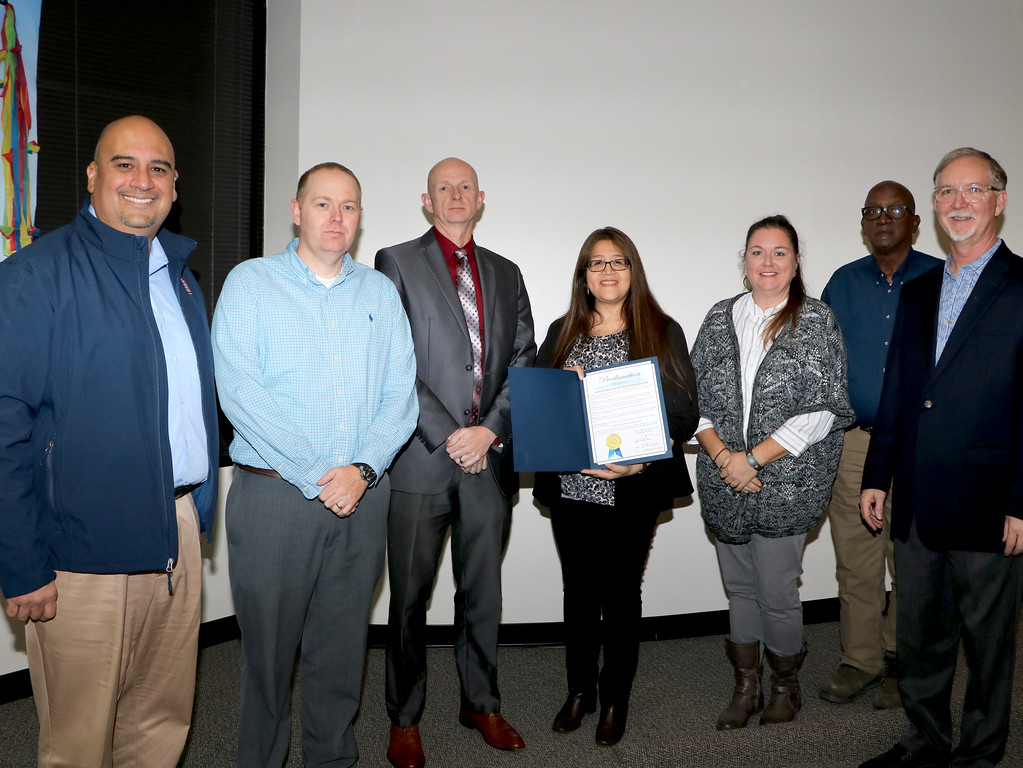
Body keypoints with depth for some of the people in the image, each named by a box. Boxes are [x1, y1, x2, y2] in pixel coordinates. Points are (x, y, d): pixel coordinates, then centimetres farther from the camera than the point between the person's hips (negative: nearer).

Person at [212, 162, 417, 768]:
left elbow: (401, 393, 4)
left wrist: (362, 470, -12)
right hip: (273, 494, -2)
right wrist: (316, 477, -15)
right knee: (268, 645, 7)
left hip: (363, 495, 3)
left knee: (343, 648, 12)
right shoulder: (250, 282, 1)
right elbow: (240, 391, -10)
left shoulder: (381, 292, 11)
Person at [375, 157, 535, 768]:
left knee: (484, 592, 13)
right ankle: (405, 718, 22)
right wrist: (448, 435, -13)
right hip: (422, 458, -3)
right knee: (410, 597, 6)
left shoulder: (506, 274, 15)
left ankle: (482, 704, 30)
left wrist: (490, 430, -6)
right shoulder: (396, 263, 2)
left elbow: (523, 361, 9)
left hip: (491, 457, 4)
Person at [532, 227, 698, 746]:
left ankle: (615, 701, 26)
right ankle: (579, 691, 31)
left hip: (632, 494, -2)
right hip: (570, 489, 3)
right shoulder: (562, 332, 8)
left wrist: (641, 460, -19)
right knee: (579, 589, 14)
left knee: (621, 592, 9)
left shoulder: (662, 333, -1)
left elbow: (685, 413, -6)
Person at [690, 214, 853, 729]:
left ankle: (785, 684, 28)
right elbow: (693, 396, 4)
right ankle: (745, 688, 31)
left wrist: (753, 459, -16)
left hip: (785, 485, -3)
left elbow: (820, 412, -11)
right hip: (725, 484, 4)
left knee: (776, 594, 2)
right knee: (739, 588, 14)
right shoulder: (720, 318, 8)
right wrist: (721, 454, -11)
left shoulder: (815, 320, -3)